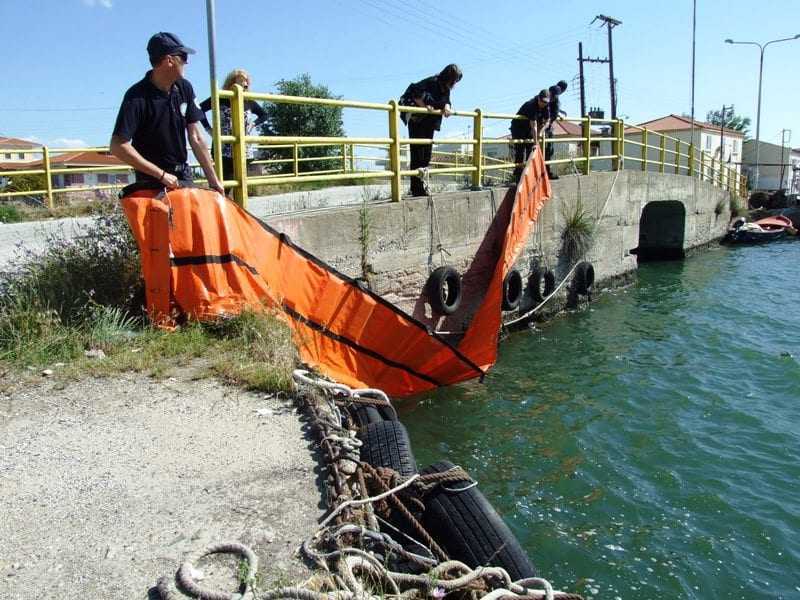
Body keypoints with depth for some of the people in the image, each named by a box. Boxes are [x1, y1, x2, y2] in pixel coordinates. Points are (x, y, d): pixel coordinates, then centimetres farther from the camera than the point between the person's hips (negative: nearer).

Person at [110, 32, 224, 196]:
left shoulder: (184, 88, 4)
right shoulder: (137, 97, -15)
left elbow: (196, 138, 4)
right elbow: (118, 146, -19)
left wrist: (213, 181, 0)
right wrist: (161, 175, -19)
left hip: (184, 176, 5)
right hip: (152, 182, -5)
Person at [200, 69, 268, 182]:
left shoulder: (249, 102, 10)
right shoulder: (221, 99, -2)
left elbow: (264, 114, 24)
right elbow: (199, 109, -3)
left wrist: (253, 124, 9)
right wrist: (209, 129, -5)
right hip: (224, 152, -4)